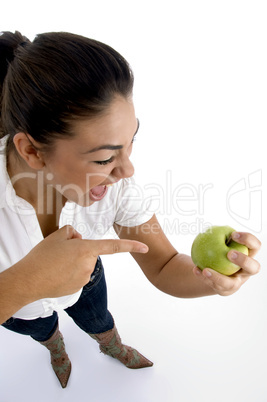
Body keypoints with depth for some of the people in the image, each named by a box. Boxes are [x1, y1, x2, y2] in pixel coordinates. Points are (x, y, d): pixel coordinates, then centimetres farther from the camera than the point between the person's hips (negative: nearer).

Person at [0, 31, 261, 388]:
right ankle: (56, 349, 74)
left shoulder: (113, 180, -35)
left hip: (83, 281, 1)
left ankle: (113, 347, 71)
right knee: (44, 331, 34)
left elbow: (163, 267, -27)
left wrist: (212, 277, -48)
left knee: (99, 322, 31)